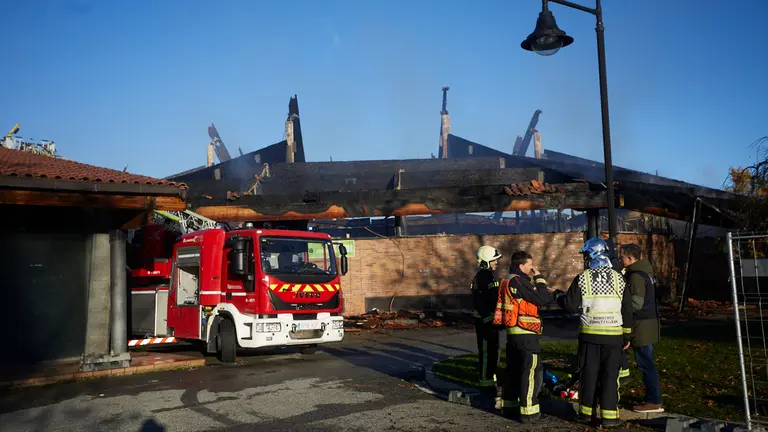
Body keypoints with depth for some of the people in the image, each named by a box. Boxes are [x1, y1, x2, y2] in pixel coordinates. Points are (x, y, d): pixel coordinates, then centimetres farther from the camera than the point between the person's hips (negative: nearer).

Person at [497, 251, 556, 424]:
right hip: (526, 333, -10)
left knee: (514, 369, 16)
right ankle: (529, 412, -3)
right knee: (532, 370, -5)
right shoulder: (519, 281, -18)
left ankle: (509, 406, 25)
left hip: (513, 332, 10)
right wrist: (539, 278, -7)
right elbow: (542, 299, -17)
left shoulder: (507, 281, 13)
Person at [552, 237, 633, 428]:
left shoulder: (582, 278, -5)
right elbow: (627, 309, 5)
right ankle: (609, 415, 5)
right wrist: (627, 334, 13)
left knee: (589, 373, 9)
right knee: (610, 375, 4)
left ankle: (587, 411, 18)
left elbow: (571, 305, -5)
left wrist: (558, 297, 15)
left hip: (589, 334, 0)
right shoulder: (618, 278, 1)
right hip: (613, 335, 0)